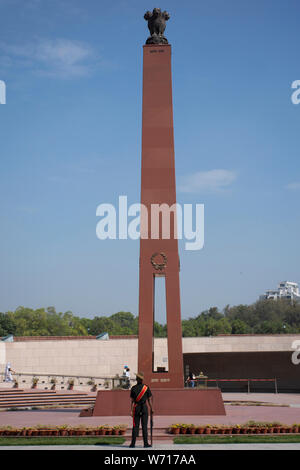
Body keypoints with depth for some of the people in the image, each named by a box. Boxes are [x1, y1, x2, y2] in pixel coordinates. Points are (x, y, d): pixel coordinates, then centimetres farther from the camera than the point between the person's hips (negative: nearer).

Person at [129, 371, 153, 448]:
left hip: (136, 408, 1)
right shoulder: (146, 388, -3)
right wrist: (151, 409, 7)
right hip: (144, 408, -1)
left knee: (135, 426, 5)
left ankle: (133, 443, 3)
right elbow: (149, 399, -2)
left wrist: (131, 411, -2)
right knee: (144, 426, 0)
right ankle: (146, 443, -3)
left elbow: (132, 400, -3)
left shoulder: (133, 388, -1)